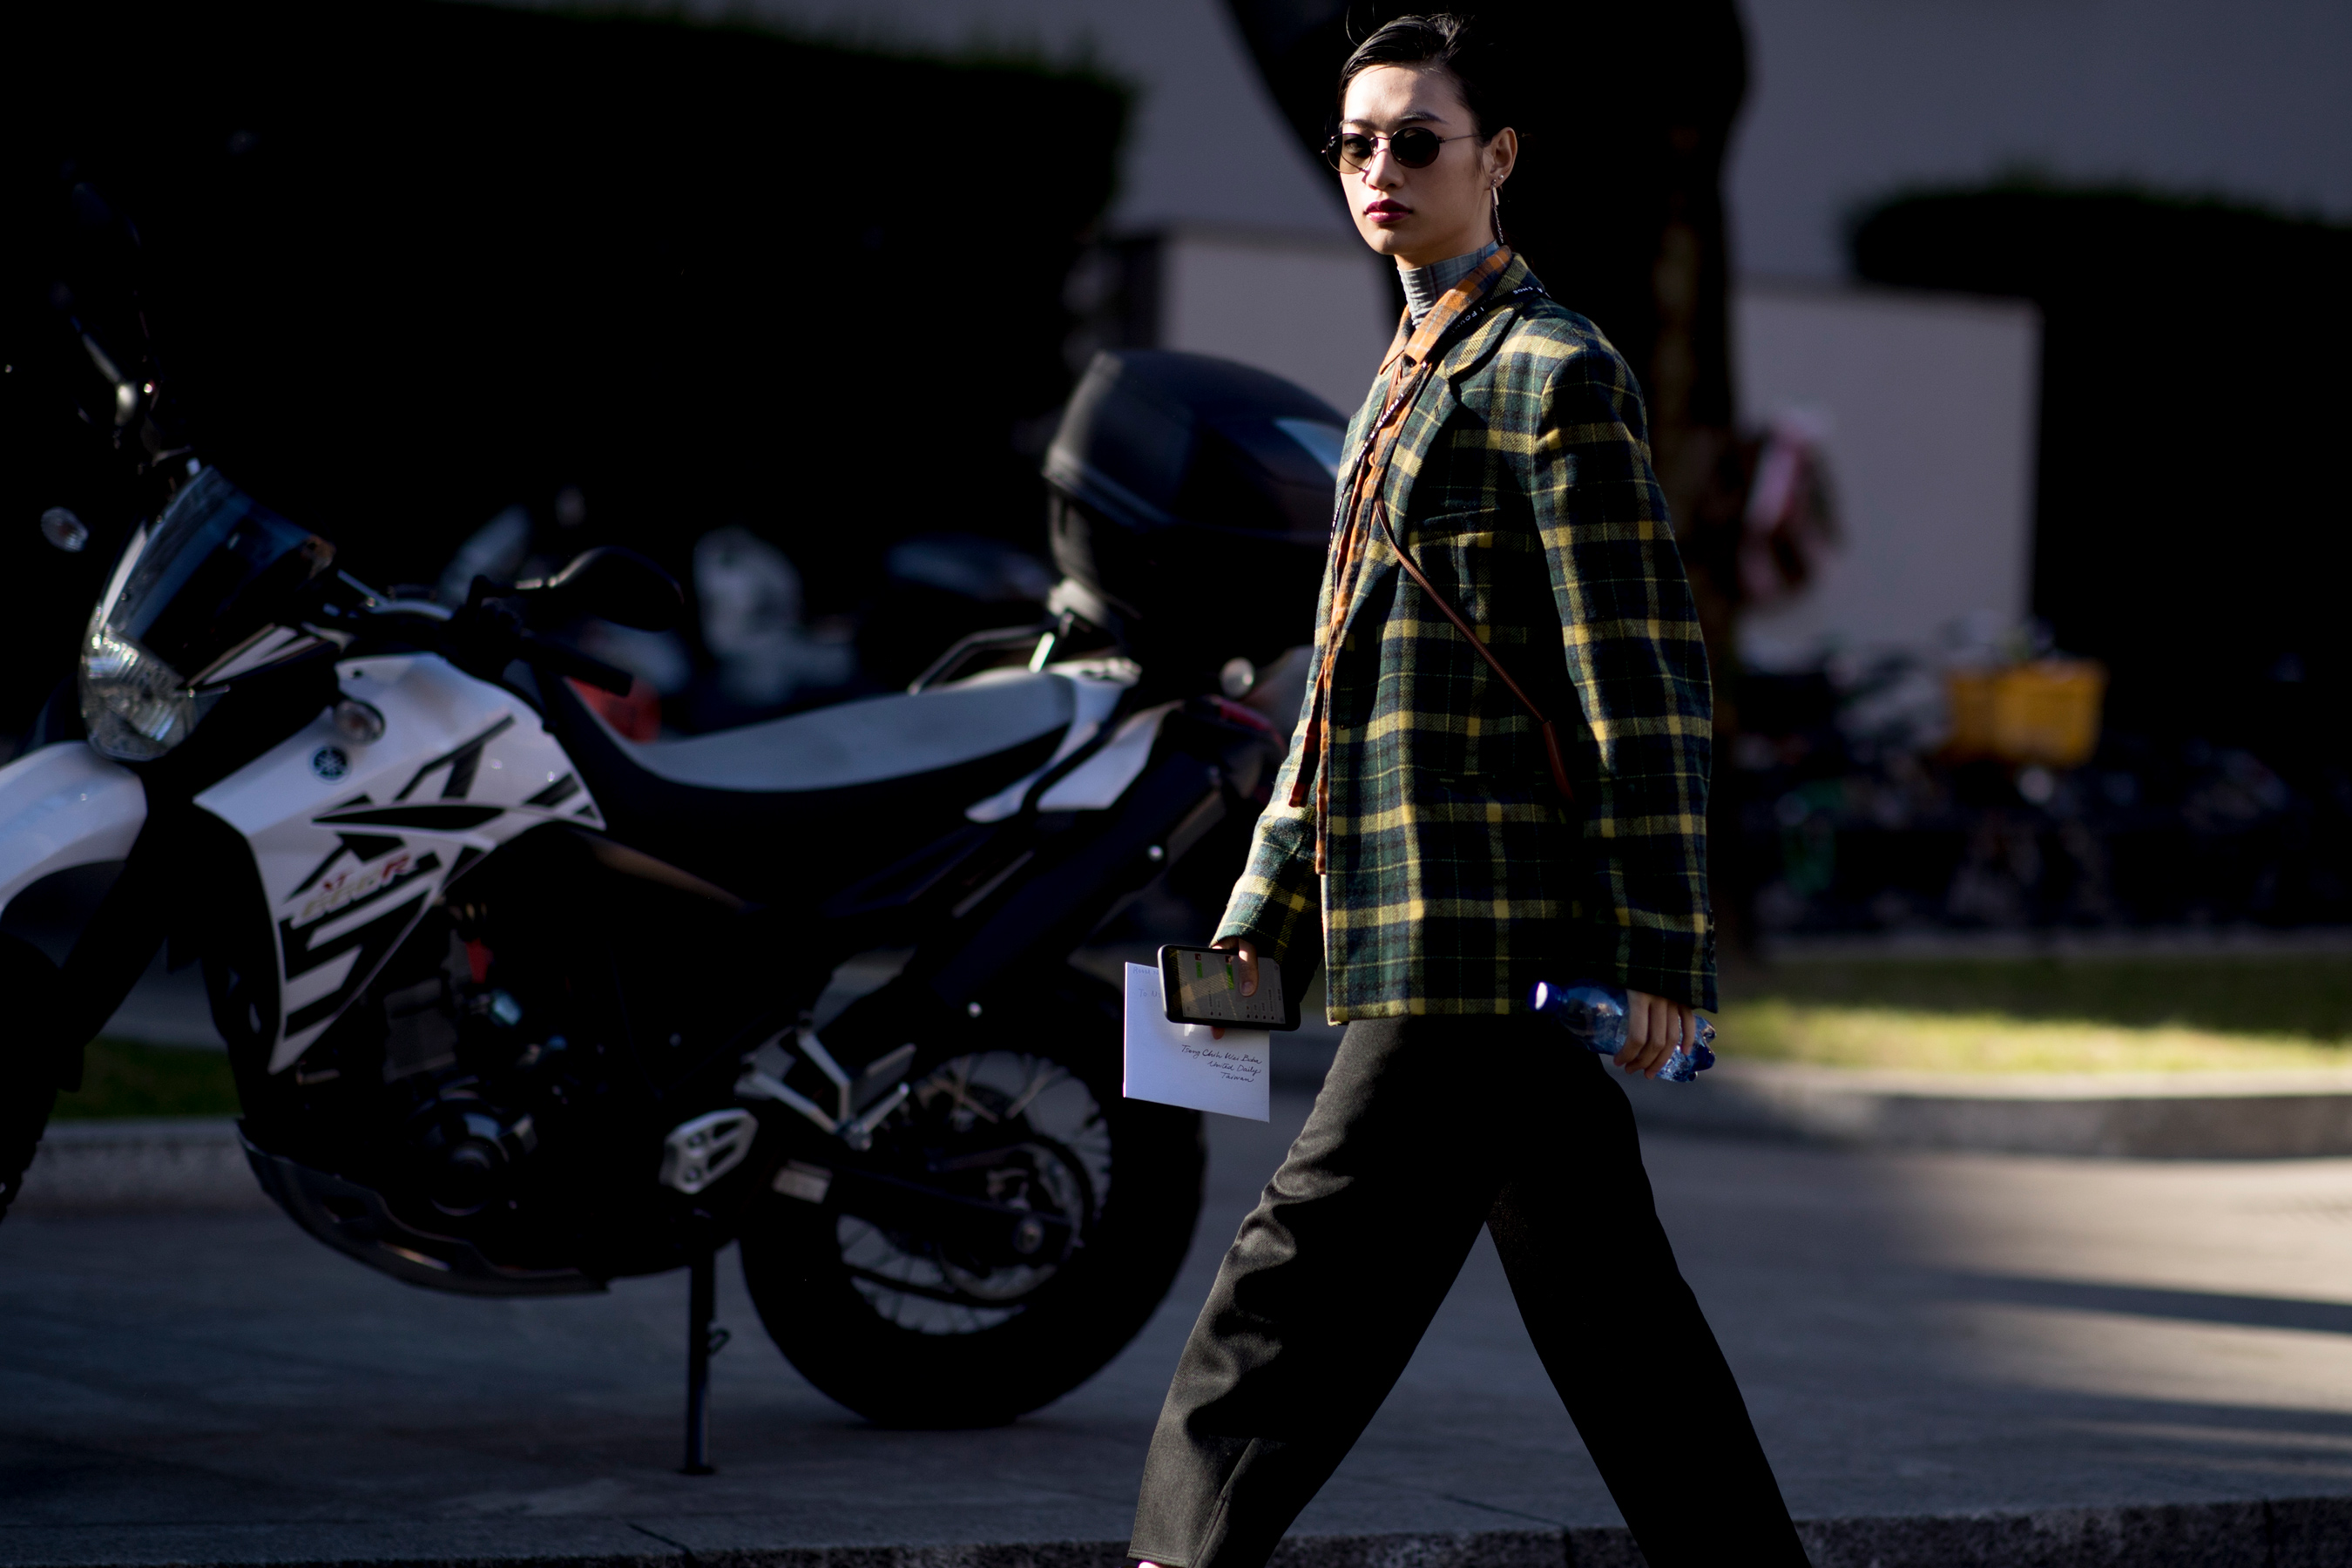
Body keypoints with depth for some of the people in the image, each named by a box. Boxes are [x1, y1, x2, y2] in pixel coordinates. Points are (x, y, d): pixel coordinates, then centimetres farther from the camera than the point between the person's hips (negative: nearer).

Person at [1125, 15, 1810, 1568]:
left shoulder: (1553, 371, -8)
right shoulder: (1409, 376, 20)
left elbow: (1647, 680, -13)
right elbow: (1349, 681, 25)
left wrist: (1659, 951, -17)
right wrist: (1264, 906, 23)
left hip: (1489, 932, -9)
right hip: (1442, 932, 9)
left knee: (1307, 1279, -8)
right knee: (1606, 1310, 11)